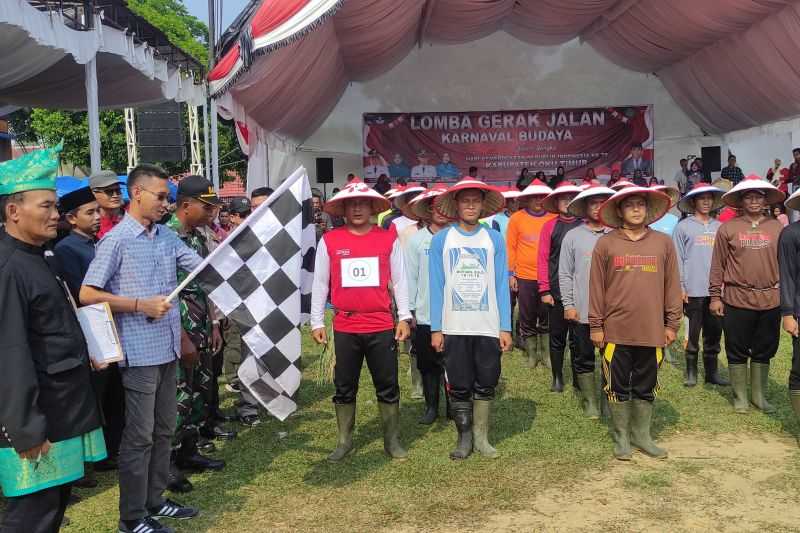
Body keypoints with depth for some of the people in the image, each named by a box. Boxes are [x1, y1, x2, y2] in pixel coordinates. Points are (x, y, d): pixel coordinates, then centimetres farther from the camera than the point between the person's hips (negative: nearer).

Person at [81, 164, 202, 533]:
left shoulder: (167, 237, 8)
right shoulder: (116, 240, -11)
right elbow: (87, 294, -13)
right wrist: (139, 305, -18)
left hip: (168, 347, 7)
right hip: (140, 351, -7)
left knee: (163, 430, 16)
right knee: (140, 436, 2)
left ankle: (155, 501, 30)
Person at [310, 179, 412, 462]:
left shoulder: (388, 238, 1)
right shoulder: (329, 240, 1)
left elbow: (399, 280, 5)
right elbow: (319, 283, 5)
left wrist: (404, 317, 0)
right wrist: (317, 322, 3)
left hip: (383, 327, 0)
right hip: (344, 327, 0)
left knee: (388, 386, 8)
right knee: (344, 387, 11)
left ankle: (392, 440, 22)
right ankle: (344, 441, 25)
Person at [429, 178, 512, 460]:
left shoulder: (494, 239, 3)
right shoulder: (441, 240, 2)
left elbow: (501, 285, 2)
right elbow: (436, 286, 0)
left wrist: (505, 328, -3)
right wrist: (436, 328, -5)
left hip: (488, 327, 1)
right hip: (453, 327, -1)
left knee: (485, 384, 7)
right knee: (459, 386, 6)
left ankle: (481, 436, 21)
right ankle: (464, 437, 20)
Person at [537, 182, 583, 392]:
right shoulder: (550, 226, 3)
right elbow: (543, 259, 1)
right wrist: (544, 290, -4)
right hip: (556, 292, 0)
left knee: (577, 338, 8)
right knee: (557, 338, 9)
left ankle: (578, 380, 20)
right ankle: (557, 378, 23)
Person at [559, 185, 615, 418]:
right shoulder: (573, 237, 2)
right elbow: (565, 274, 3)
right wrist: (568, 305, -2)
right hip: (582, 310, 0)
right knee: (584, 358, 9)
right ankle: (590, 401, 22)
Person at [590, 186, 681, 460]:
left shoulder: (664, 243, 4)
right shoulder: (606, 244, -1)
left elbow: (672, 285, 6)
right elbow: (596, 287, 0)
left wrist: (672, 324, 4)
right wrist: (596, 326, -2)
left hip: (652, 331, 2)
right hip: (616, 331, -1)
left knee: (646, 387, 13)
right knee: (618, 386, 9)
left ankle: (642, 436, 28)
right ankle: (621, 438, 23)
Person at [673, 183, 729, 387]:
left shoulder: (719, 227, 9)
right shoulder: (683, 227, 0)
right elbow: (678, 258, -2)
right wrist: (681, 286, -8)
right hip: (693, 290, -3)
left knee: (714, 331, 8)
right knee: (693, 332, 4)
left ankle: (712, 372, 19)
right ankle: (691, 372, 14)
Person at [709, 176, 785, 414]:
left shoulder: (777, 228, 5)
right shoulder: (728, 228, -1)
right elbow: (718, 265, 0)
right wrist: (715, 296, -1)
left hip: (770, 301, 2)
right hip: (737, 300, -2)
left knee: (764, 351, 12)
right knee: (737, 351, 7)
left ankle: (759, 395, 26)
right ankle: (740, 396, 21)